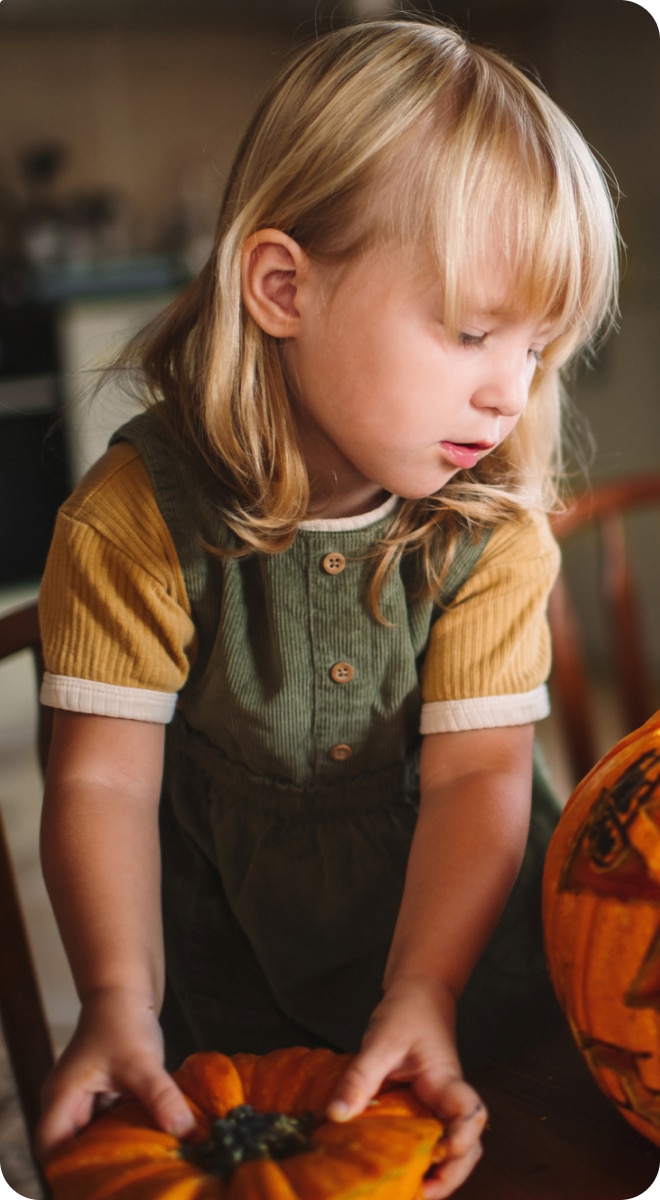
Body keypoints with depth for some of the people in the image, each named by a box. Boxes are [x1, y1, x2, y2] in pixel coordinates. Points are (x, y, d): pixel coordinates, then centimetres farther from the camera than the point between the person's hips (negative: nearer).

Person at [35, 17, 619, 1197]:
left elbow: (477, 771, -17)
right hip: (215, 908, -1)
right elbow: (104, 778, -17)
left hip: (450, 893, 2)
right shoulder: (135, 520, -19)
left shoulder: (491, 525, -14)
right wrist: (120, 1004, -27)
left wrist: (423, 992, -29)